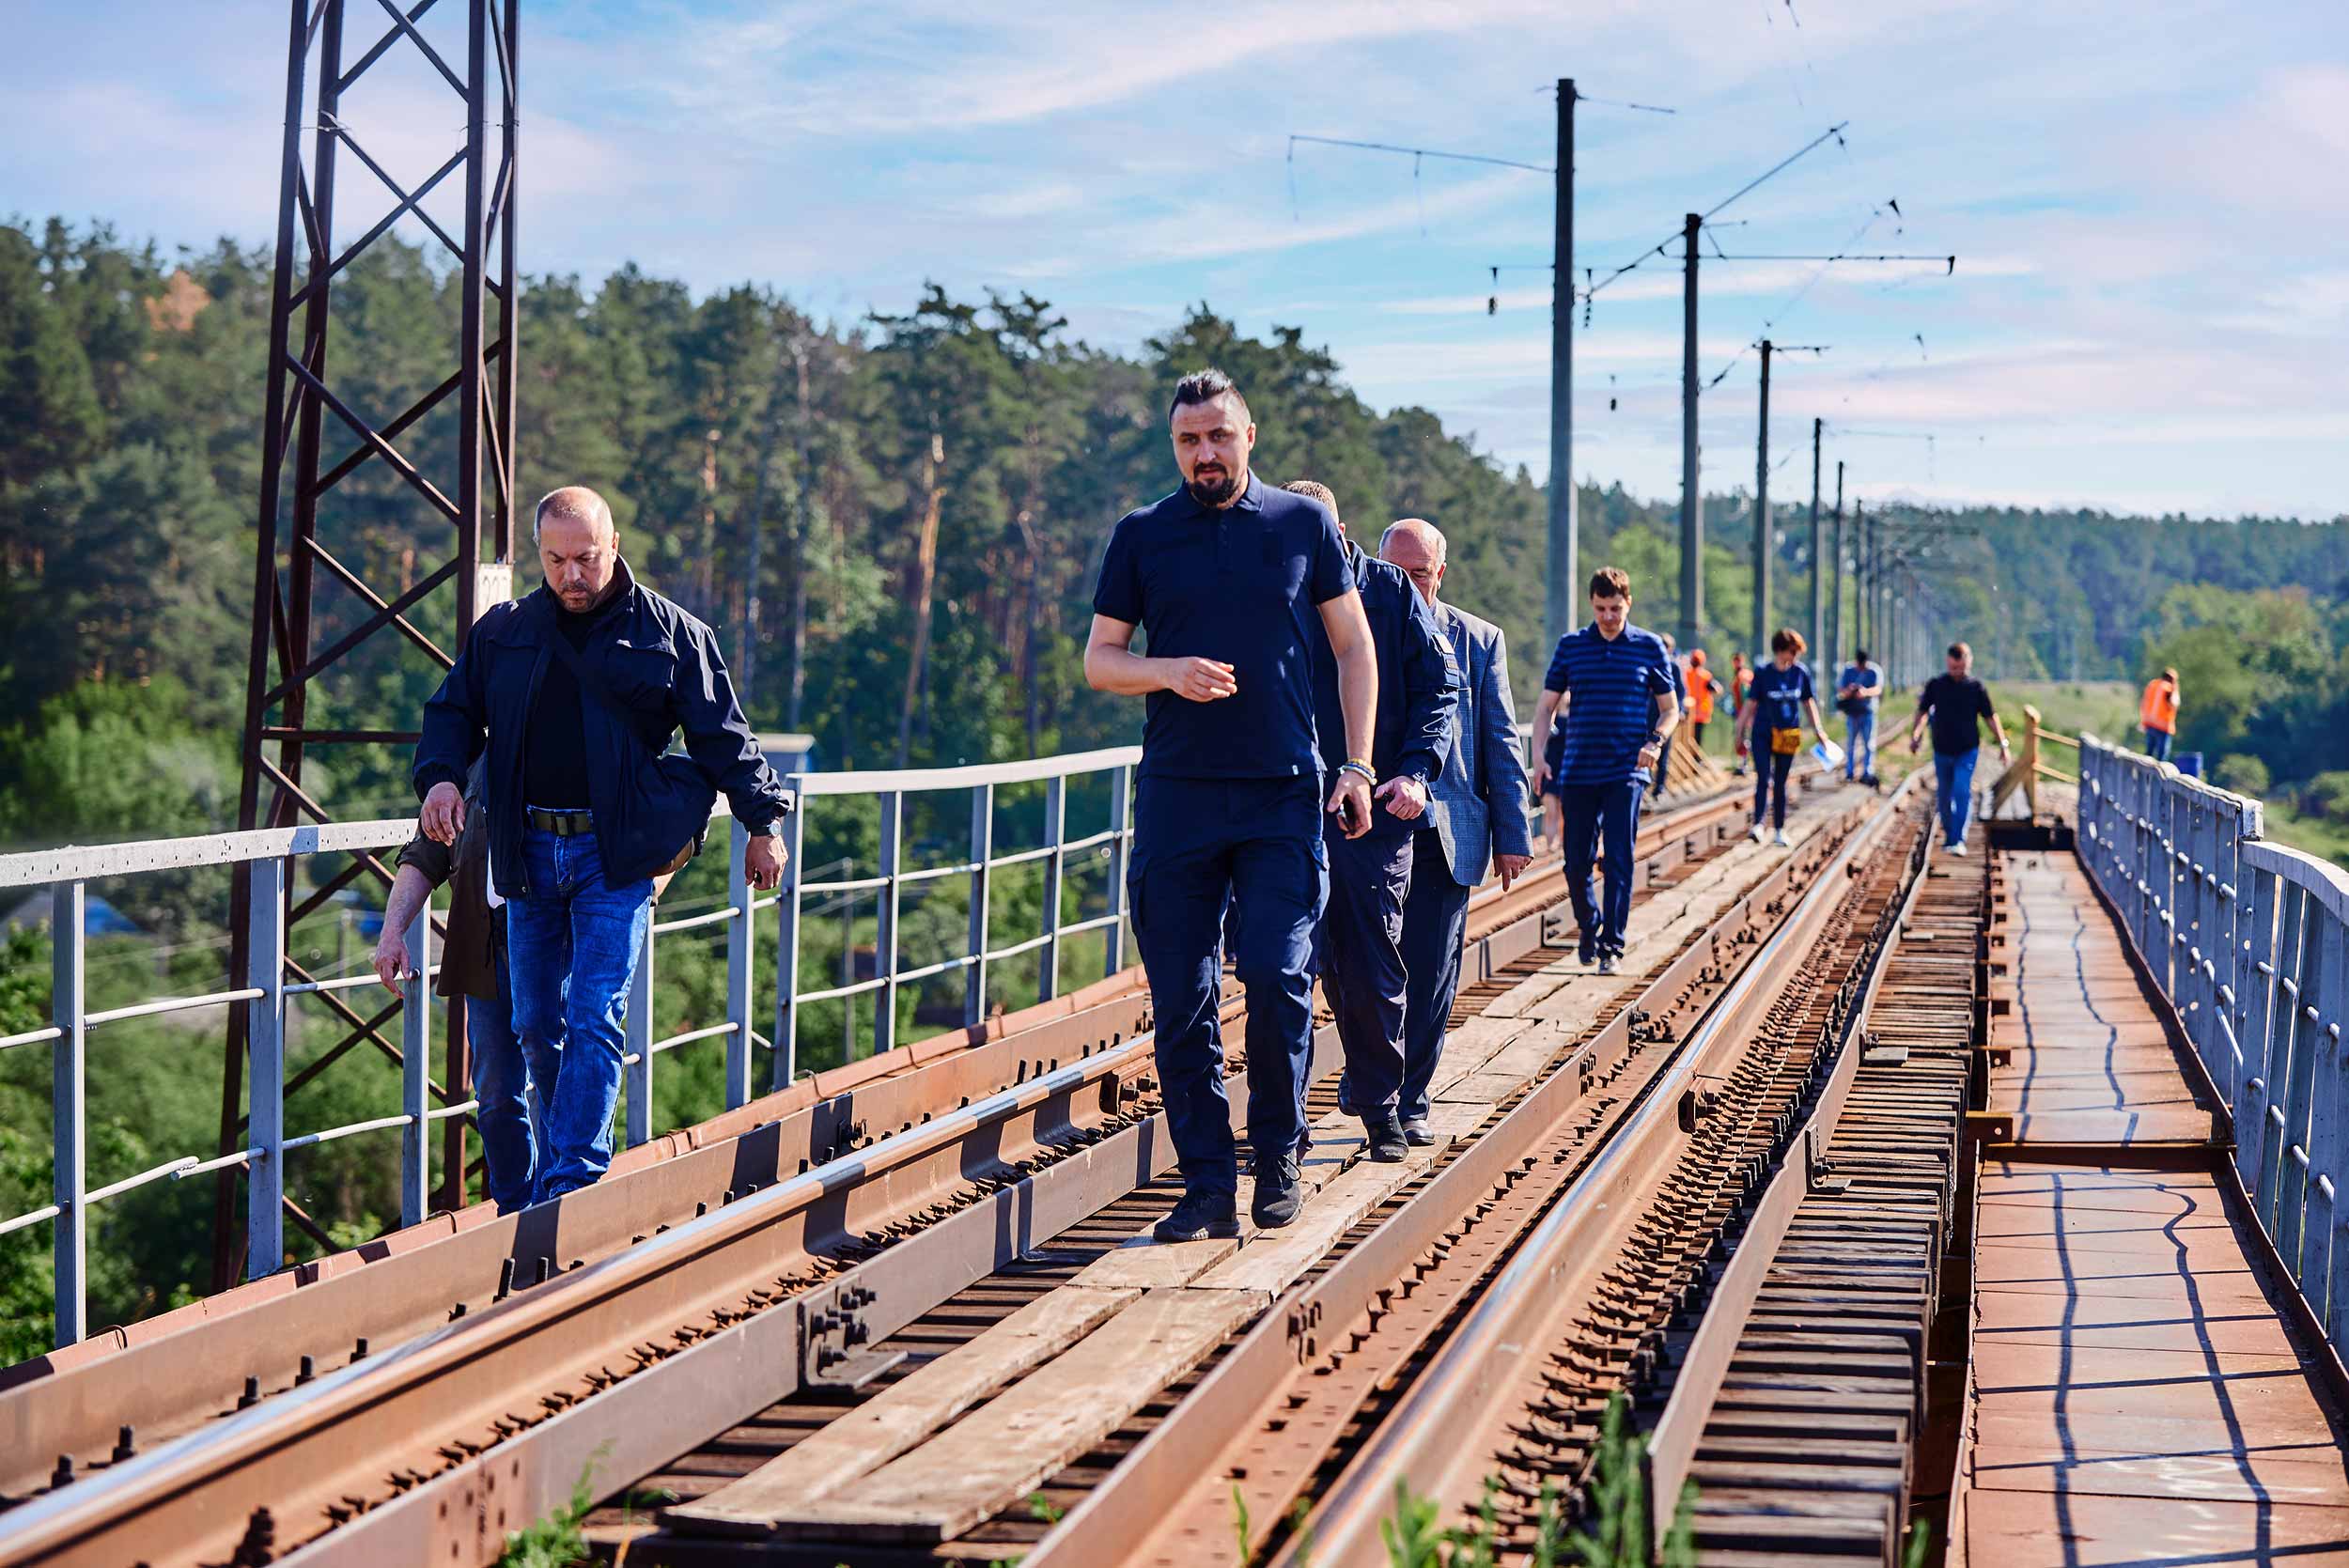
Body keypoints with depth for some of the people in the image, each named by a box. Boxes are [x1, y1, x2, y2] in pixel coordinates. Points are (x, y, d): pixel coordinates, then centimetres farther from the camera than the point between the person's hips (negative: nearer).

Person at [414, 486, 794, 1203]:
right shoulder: (502, 631, 10)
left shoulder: (672, 634, 1)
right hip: (529, 851, 4)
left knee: (595, 1023, -10)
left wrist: (763, 822, 5)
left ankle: (572, 1187, -12)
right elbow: (454, 710, 17)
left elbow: (723, 736, 6)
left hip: (617, 853, -4)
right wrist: (441, 774, -3)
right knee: (535, 1023, 7)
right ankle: (582, 1159, 22)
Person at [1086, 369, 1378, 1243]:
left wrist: (1355, 763, 3)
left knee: (1277, 976, -11)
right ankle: (1207, 1185, 7)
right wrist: (1168, 672, -10)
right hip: (1176, 796, 1)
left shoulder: (1304, 525, 7)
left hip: (1285, 794, -1)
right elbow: (1098, 661, 10)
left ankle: (1277, 1155, 8)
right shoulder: (1141, 538, 9)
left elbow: (1355, 649, 11)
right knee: (1182, 999, 0)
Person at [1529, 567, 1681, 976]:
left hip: (1627, 772, -2)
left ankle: (1611, 944, -5)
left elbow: (1670, 708, 10)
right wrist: (1540, 757, -3)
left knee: (1619, 861, -9)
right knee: (1575, 862, 5)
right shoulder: (1570, 646, 6)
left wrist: (1654, 742, -9)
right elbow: (1546, 705, 10)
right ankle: (1589, 925, 29)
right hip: (1577, 771, 2)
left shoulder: (1649, 647, 3)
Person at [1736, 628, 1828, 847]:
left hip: (1788, 735, 2)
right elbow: (1751, 704, -2)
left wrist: (1818, 728, 9)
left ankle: (1779, 830, 16)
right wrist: (1741, 731, -1)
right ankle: (1758, 825, -24)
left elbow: (1808, 701, 12)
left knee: (1780, 783, 9)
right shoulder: (1763, 673, -6)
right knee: (1763, 778, -16)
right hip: (1762, 733, -2)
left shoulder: (1801, 672, 1)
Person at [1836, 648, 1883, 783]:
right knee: (1850, 743, 5)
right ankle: (1849, 772, 14)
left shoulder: (1875, 671, -3)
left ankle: (1868, 772, -2)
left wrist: (1866, 692, -40)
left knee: (1869, 743, -5)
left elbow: (1878, 689, -18)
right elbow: (1840, 692, -2)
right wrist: (1848, 691, -26)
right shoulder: (1848, 670, 1)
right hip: (1852, 712, 1)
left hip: (1868, 712, -1)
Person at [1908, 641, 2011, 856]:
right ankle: (1948, 836, 25)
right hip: (1942, 750, 2)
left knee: (1962, 793, -15)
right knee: (1944, 798, 8)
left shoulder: (1976, 687, -3)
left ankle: (1958, 840, -16)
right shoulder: (1936, 685, 0)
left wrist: (2003, 744, 1)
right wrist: (1914, 736, -2)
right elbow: (1922, 712, 9)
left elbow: (1991, 717, 3)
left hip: (1967, 751, -2)